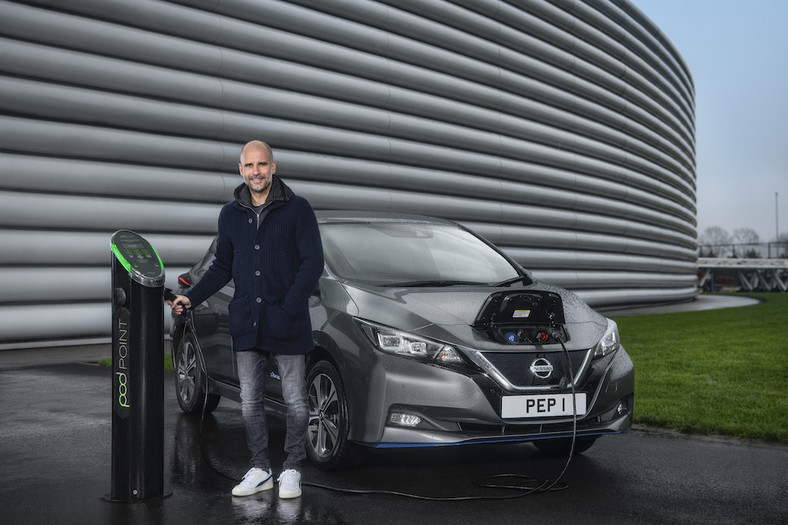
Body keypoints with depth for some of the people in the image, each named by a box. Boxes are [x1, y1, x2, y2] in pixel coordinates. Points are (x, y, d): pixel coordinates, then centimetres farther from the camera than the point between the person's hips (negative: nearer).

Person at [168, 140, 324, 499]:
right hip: (246, 324, 4)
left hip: (288, 324, -4)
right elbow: (222, 267, 18)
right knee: (250, 402, 9)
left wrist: (288, 310, -15)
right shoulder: (230, 215, 10)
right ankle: (260, 469, 23)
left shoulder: (297, 209, -3)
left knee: (295, 402, 3)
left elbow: (313, 263, -7)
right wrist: (191, 298, 5)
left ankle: (291, 470, 19)